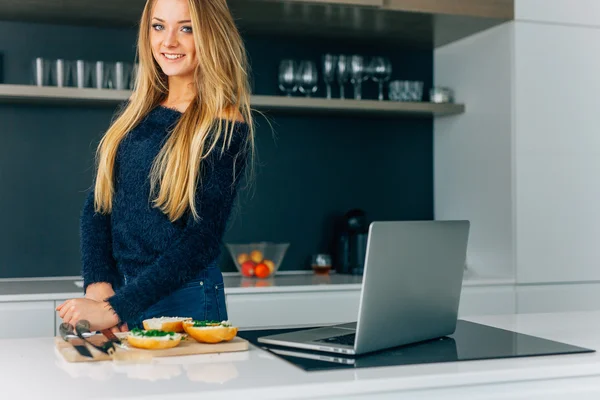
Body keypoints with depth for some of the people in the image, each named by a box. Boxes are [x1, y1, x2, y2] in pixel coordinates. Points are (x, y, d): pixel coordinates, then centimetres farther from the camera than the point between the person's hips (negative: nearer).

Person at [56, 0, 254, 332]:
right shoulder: (136, 111, 6)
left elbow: (201, 238, -15)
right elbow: (97, 205, 5)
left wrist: (116, 309, -19)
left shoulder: (225, 128, -11)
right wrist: (98, 286, -10)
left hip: (184, 304, -5)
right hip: (115, 291, 5)